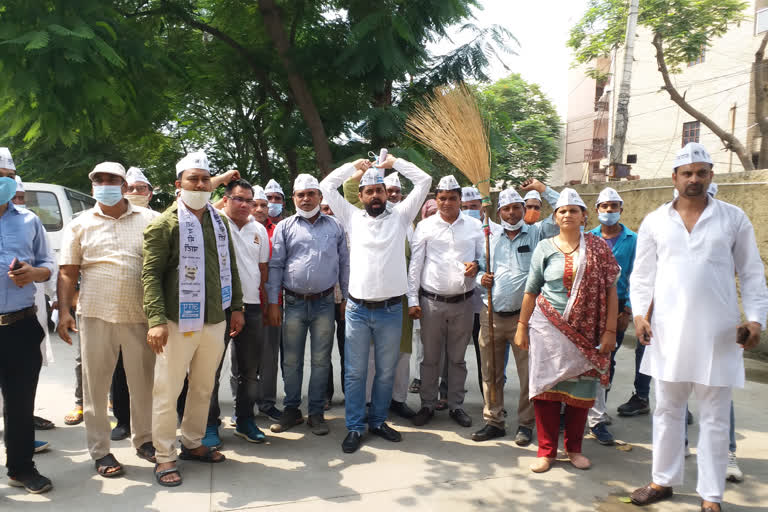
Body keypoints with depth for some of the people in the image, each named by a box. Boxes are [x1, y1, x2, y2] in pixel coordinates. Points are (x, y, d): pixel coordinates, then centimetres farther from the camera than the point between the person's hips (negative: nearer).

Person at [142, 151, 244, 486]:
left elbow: (230, 267, 16)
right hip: (179, 322, -5)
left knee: (204, 388, 16)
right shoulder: (165, 224, -7)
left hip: (216, 321, 6)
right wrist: (156, 319, -19)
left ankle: (192, 443, 32)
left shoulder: (219, 222, 11)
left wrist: (236, 307, 13)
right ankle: (164, 457, 16)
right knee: (167, 391, 3)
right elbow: (151, 274, -11)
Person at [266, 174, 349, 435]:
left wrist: (347, 298, 5)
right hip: (294, 303, 0)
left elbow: (344, 264, 10)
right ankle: (291, 410, 22)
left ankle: (316, 413, 18)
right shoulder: (284, 227, 4)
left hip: (324, 303, 0)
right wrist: (272, 303, -3)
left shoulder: (335, 226, 7)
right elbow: (275, 266, 2)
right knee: (291, 360, 8)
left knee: (321, 360, 6)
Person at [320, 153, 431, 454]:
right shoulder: (353, 217, 8)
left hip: (390, 309, 0)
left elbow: (424, 182, 4)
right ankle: (355, 427, 18)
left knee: (386, 371, 12)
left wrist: (394, 162, 10)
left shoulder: (400, 216, 7)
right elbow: (326, 187, 9)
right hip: (357, 309, 0)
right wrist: (354, 166, 14)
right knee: (355, 372, 6)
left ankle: (378, 421, 29)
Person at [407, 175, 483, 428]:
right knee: (430, 358, 9)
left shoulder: (475, 225, 6)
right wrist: (413, 300, -5)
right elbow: (415, 265, 0)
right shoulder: (425, 226, 1)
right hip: (432, 301, -1)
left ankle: (456, 405, 26)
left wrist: (477, 266, -12)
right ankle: (427, 405, 23)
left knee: (457, 358, 13)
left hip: (463, 302, 1)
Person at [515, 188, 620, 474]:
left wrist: (609, 331, -5)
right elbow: (531, 291, 7)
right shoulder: (545, 248, 3)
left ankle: (574, 448, 25)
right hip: (548, 327, 0)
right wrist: (522, 326, 5)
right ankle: (546, 450, 14)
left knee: (581, 388, 8)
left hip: (585, 329, 1)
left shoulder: (598, 248, 2)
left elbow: (610, 290, 0)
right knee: (547, 385, 2)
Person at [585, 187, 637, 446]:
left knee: (609, 359, 12)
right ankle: (597, 418, -3)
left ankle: (597, 407, 29)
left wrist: (627, 309, -6)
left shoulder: (632, 240, 3)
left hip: (618, 306, 1)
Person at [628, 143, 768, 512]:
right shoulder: (655, 221, 5)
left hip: (718, 333, -1)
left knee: (714, 417, 7)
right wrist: (639, 313, -5)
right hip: (668, 330, 1)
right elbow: (642, 274, 7)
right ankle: (663, 481, 28)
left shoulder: (734, 218, 3)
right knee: (667, 410, 13)